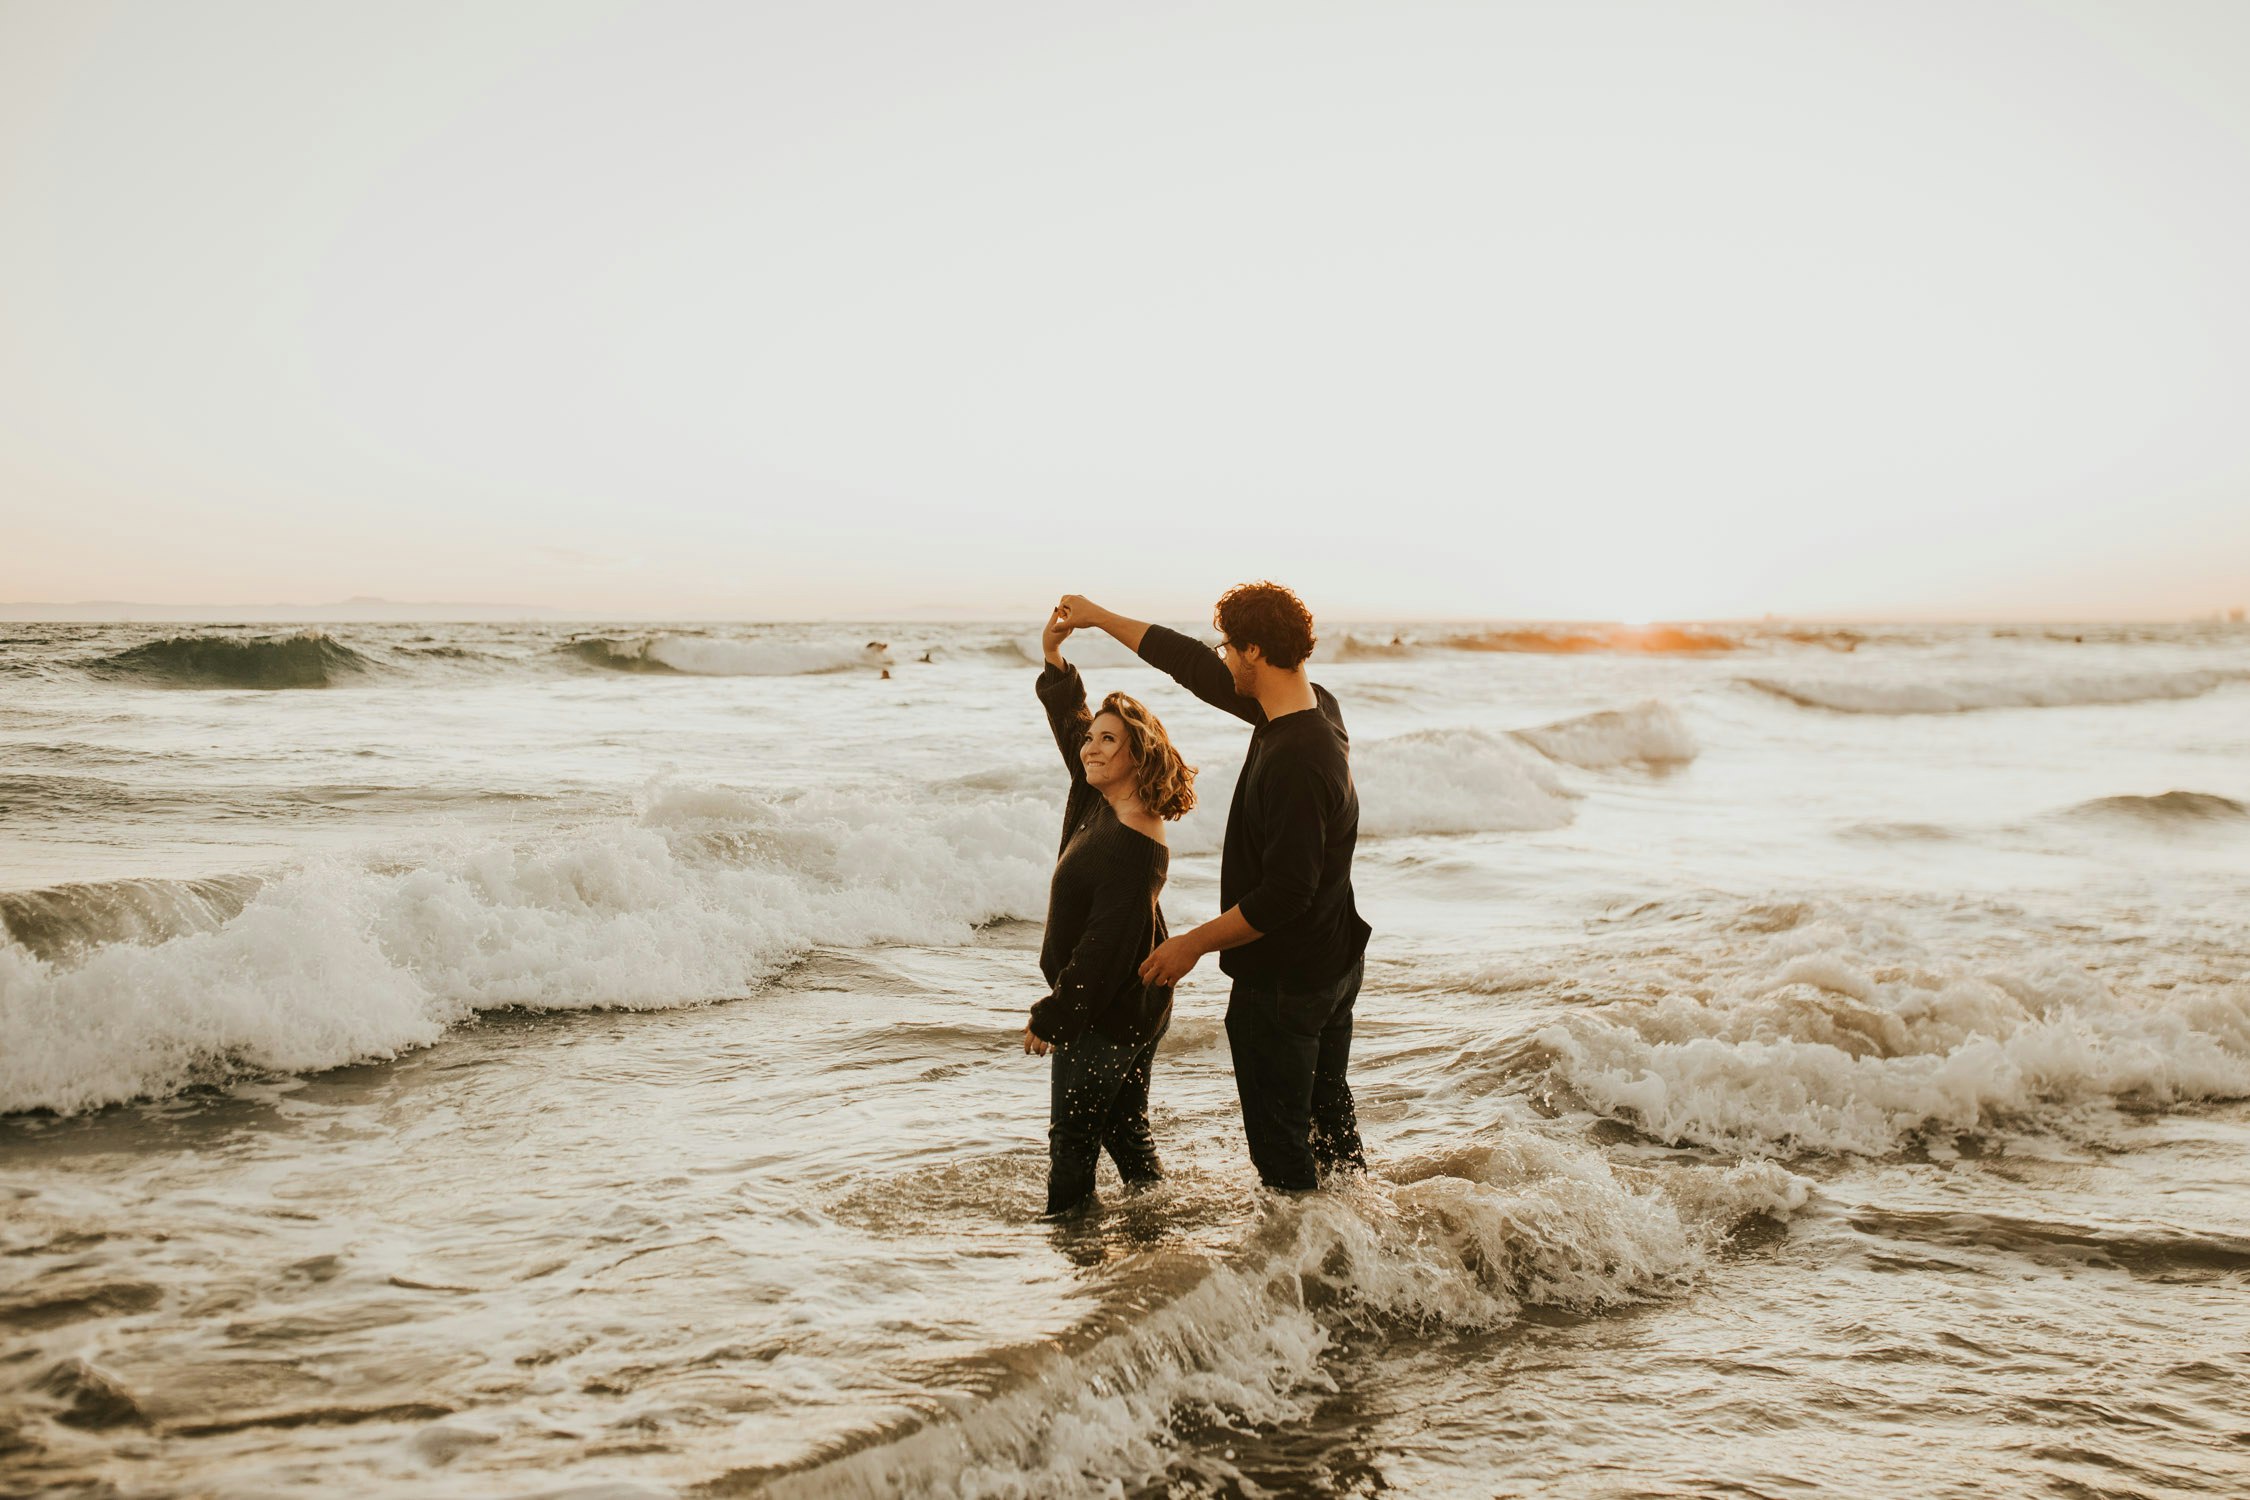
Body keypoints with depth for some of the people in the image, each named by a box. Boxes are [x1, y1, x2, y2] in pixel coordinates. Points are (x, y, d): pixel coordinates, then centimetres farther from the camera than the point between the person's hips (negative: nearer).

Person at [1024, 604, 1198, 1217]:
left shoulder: (1132, 844, -26)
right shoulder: (1101, 801, 2)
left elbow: (1104, 944, -26)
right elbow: (1071, 726, 16)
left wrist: (1049, 1018, -20)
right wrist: (1054, 660, 4)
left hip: (1107, 1014, -10)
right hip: (1137, 1007, 10)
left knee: (1072, 1140, 4)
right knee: (1125, 1128, 20)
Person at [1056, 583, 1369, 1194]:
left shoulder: (1294, 761, -31)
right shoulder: (1316, 706, -2)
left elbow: (1284, 894, -30)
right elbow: (1196, 667, 9)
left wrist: (1194, 944, -19)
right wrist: (1101, 617, 16)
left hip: (1282, 982, -10)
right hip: (1335, 962, 10)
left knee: (1279, 1134, 7)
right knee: (1329, 1111, 25)